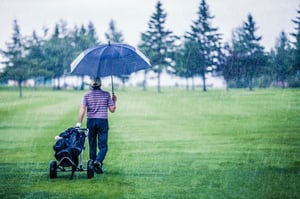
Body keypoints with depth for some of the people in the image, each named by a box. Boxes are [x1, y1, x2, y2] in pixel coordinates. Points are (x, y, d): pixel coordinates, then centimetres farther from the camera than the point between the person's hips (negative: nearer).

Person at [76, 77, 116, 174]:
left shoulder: (87, 95, 2)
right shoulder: (106, 94, 1)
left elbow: (82, 110, -7)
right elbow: (112, 109, 1)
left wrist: (79, 123, -8)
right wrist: (114, 101, 19)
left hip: (90, 121, 2)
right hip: (103, 121, -2)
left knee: (92, 145, 12)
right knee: (103, 146, -2)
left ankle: (93, 164, 16)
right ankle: (98, 161, -26)